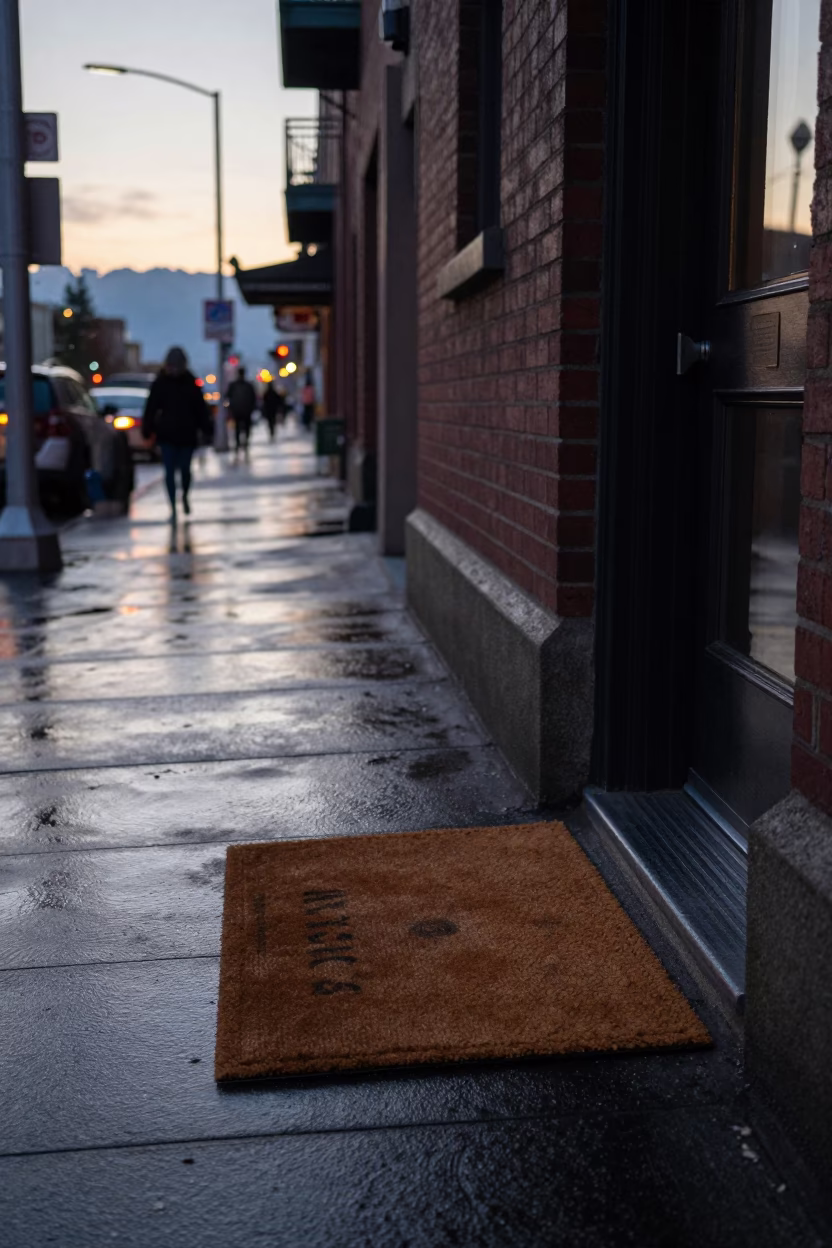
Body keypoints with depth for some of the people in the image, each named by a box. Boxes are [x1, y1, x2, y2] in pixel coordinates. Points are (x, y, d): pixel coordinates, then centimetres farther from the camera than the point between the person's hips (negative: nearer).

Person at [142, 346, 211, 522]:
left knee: (185, 469, 6)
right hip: (167, 434, -1)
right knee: (170, 471, -3)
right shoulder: (160, 383, 0)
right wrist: (147, 430, -3)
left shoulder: (190, 382, 3)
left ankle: (185, 496, 35)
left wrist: (205, 430, 2)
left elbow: (200, 408, 6)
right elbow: (151, 408, 0)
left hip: (187, 434, 1)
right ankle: (173, 507, 2)